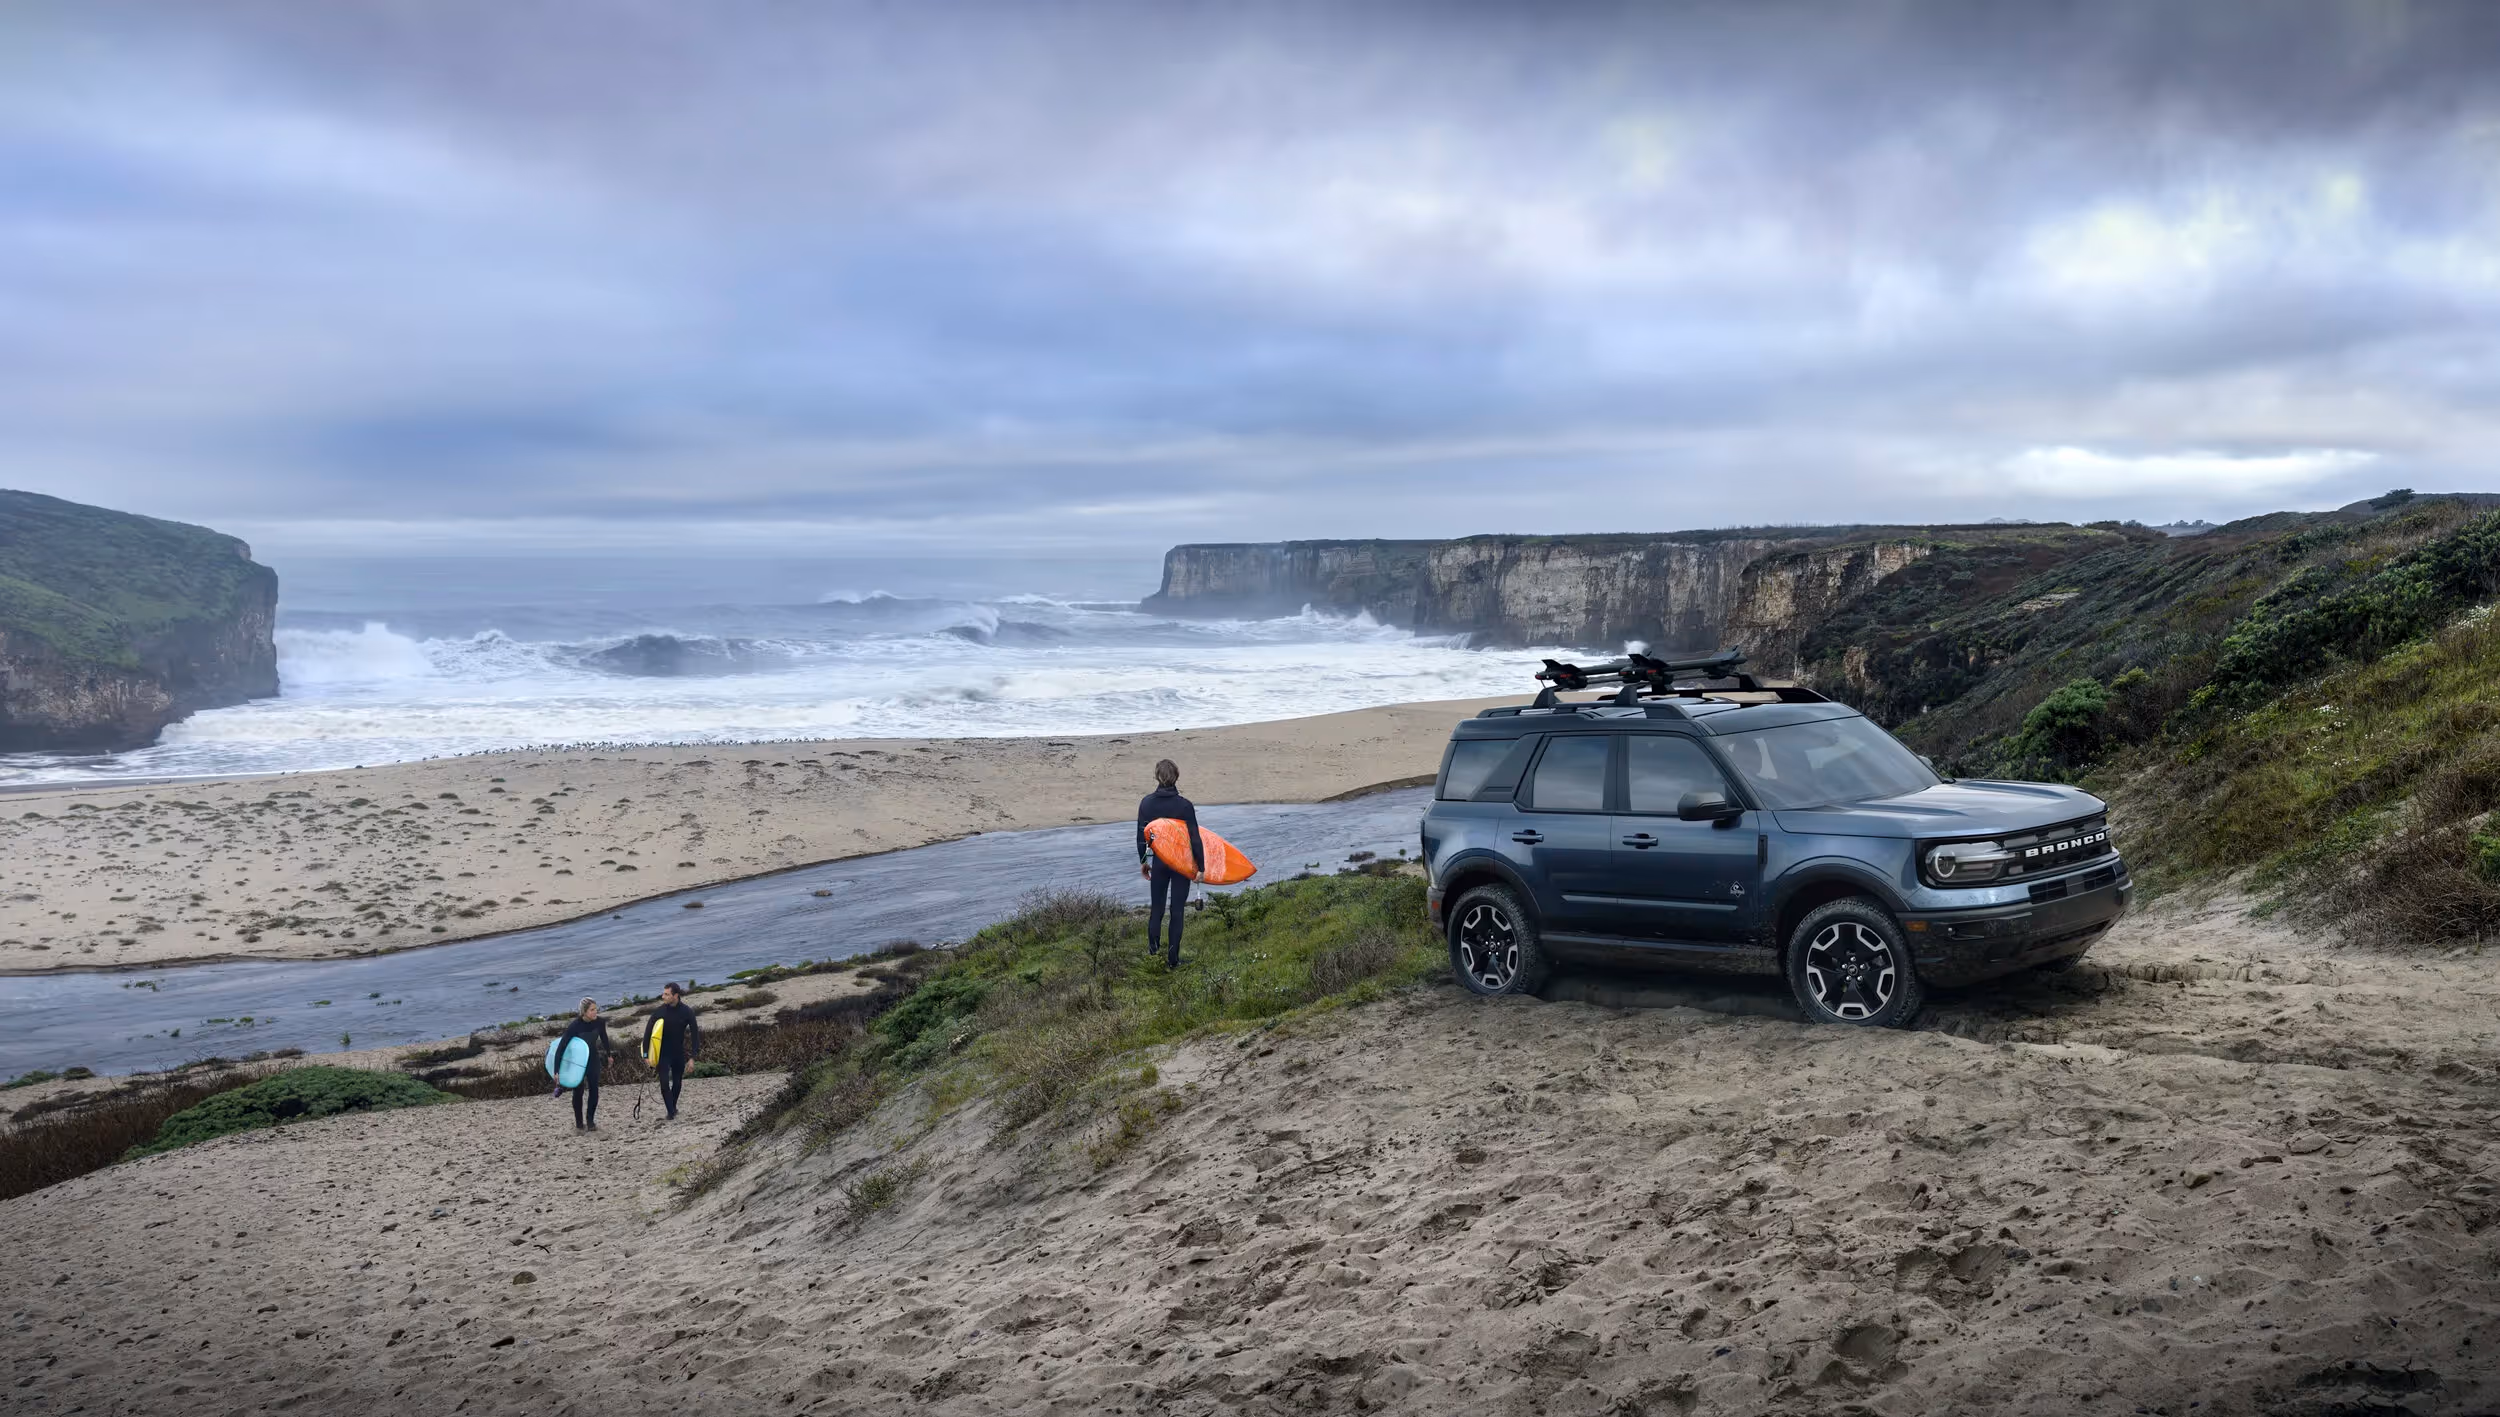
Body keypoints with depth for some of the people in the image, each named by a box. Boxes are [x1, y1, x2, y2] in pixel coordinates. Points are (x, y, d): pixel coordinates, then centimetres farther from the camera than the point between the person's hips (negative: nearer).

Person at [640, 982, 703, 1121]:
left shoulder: (687, 1012, -13)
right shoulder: (659, 1011, -14)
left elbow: (695, 1034, -9)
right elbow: (647, 1032, -6)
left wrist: (692, 1057, -12)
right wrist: (646, 1054, -8)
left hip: (679, 1052, 1)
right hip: (663, 1053, -1)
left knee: (677, 1082, 11)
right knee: (664, 1082, -11)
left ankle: (673, 1106, 34)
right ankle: (671, 1112, 0)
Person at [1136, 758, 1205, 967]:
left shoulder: (1147, 803, -5)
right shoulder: (1184, 805, -15)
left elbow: (1141, 836, 3)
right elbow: (1195, 838, -13)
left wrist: (1142, 861, 16)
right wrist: (1201, 867, -5)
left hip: (1159, 862, 2)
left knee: (1156, 910, 14)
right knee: (1177, 912, 6)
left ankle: (1152, 956, 16)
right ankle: (1173, 960, 9)